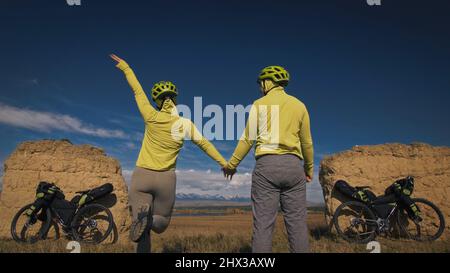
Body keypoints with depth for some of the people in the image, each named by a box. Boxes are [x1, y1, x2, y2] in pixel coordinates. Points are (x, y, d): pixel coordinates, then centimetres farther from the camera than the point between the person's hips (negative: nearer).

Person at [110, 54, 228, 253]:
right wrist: (223, 163, 13)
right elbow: (205, 144, 2)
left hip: (142, 176, 0)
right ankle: (148, 220, -18)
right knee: (161, 224, 17)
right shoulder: (185, 124, -6)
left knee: (144, 232, 7)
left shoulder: (151, 117, -6)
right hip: (166, 179, 0)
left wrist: (126, 68, 21)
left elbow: (137, 91, 6)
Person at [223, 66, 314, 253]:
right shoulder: (299, 105, 14)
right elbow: (306, 142, 16)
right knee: (297, 222, 6)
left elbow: (248, 139, 3)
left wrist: (232, 164, 13)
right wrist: (309, 168, 29)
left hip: (267, 164, -2)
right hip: (293, 165, 3)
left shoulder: (260, 104, 6)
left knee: (263, 224, -2)